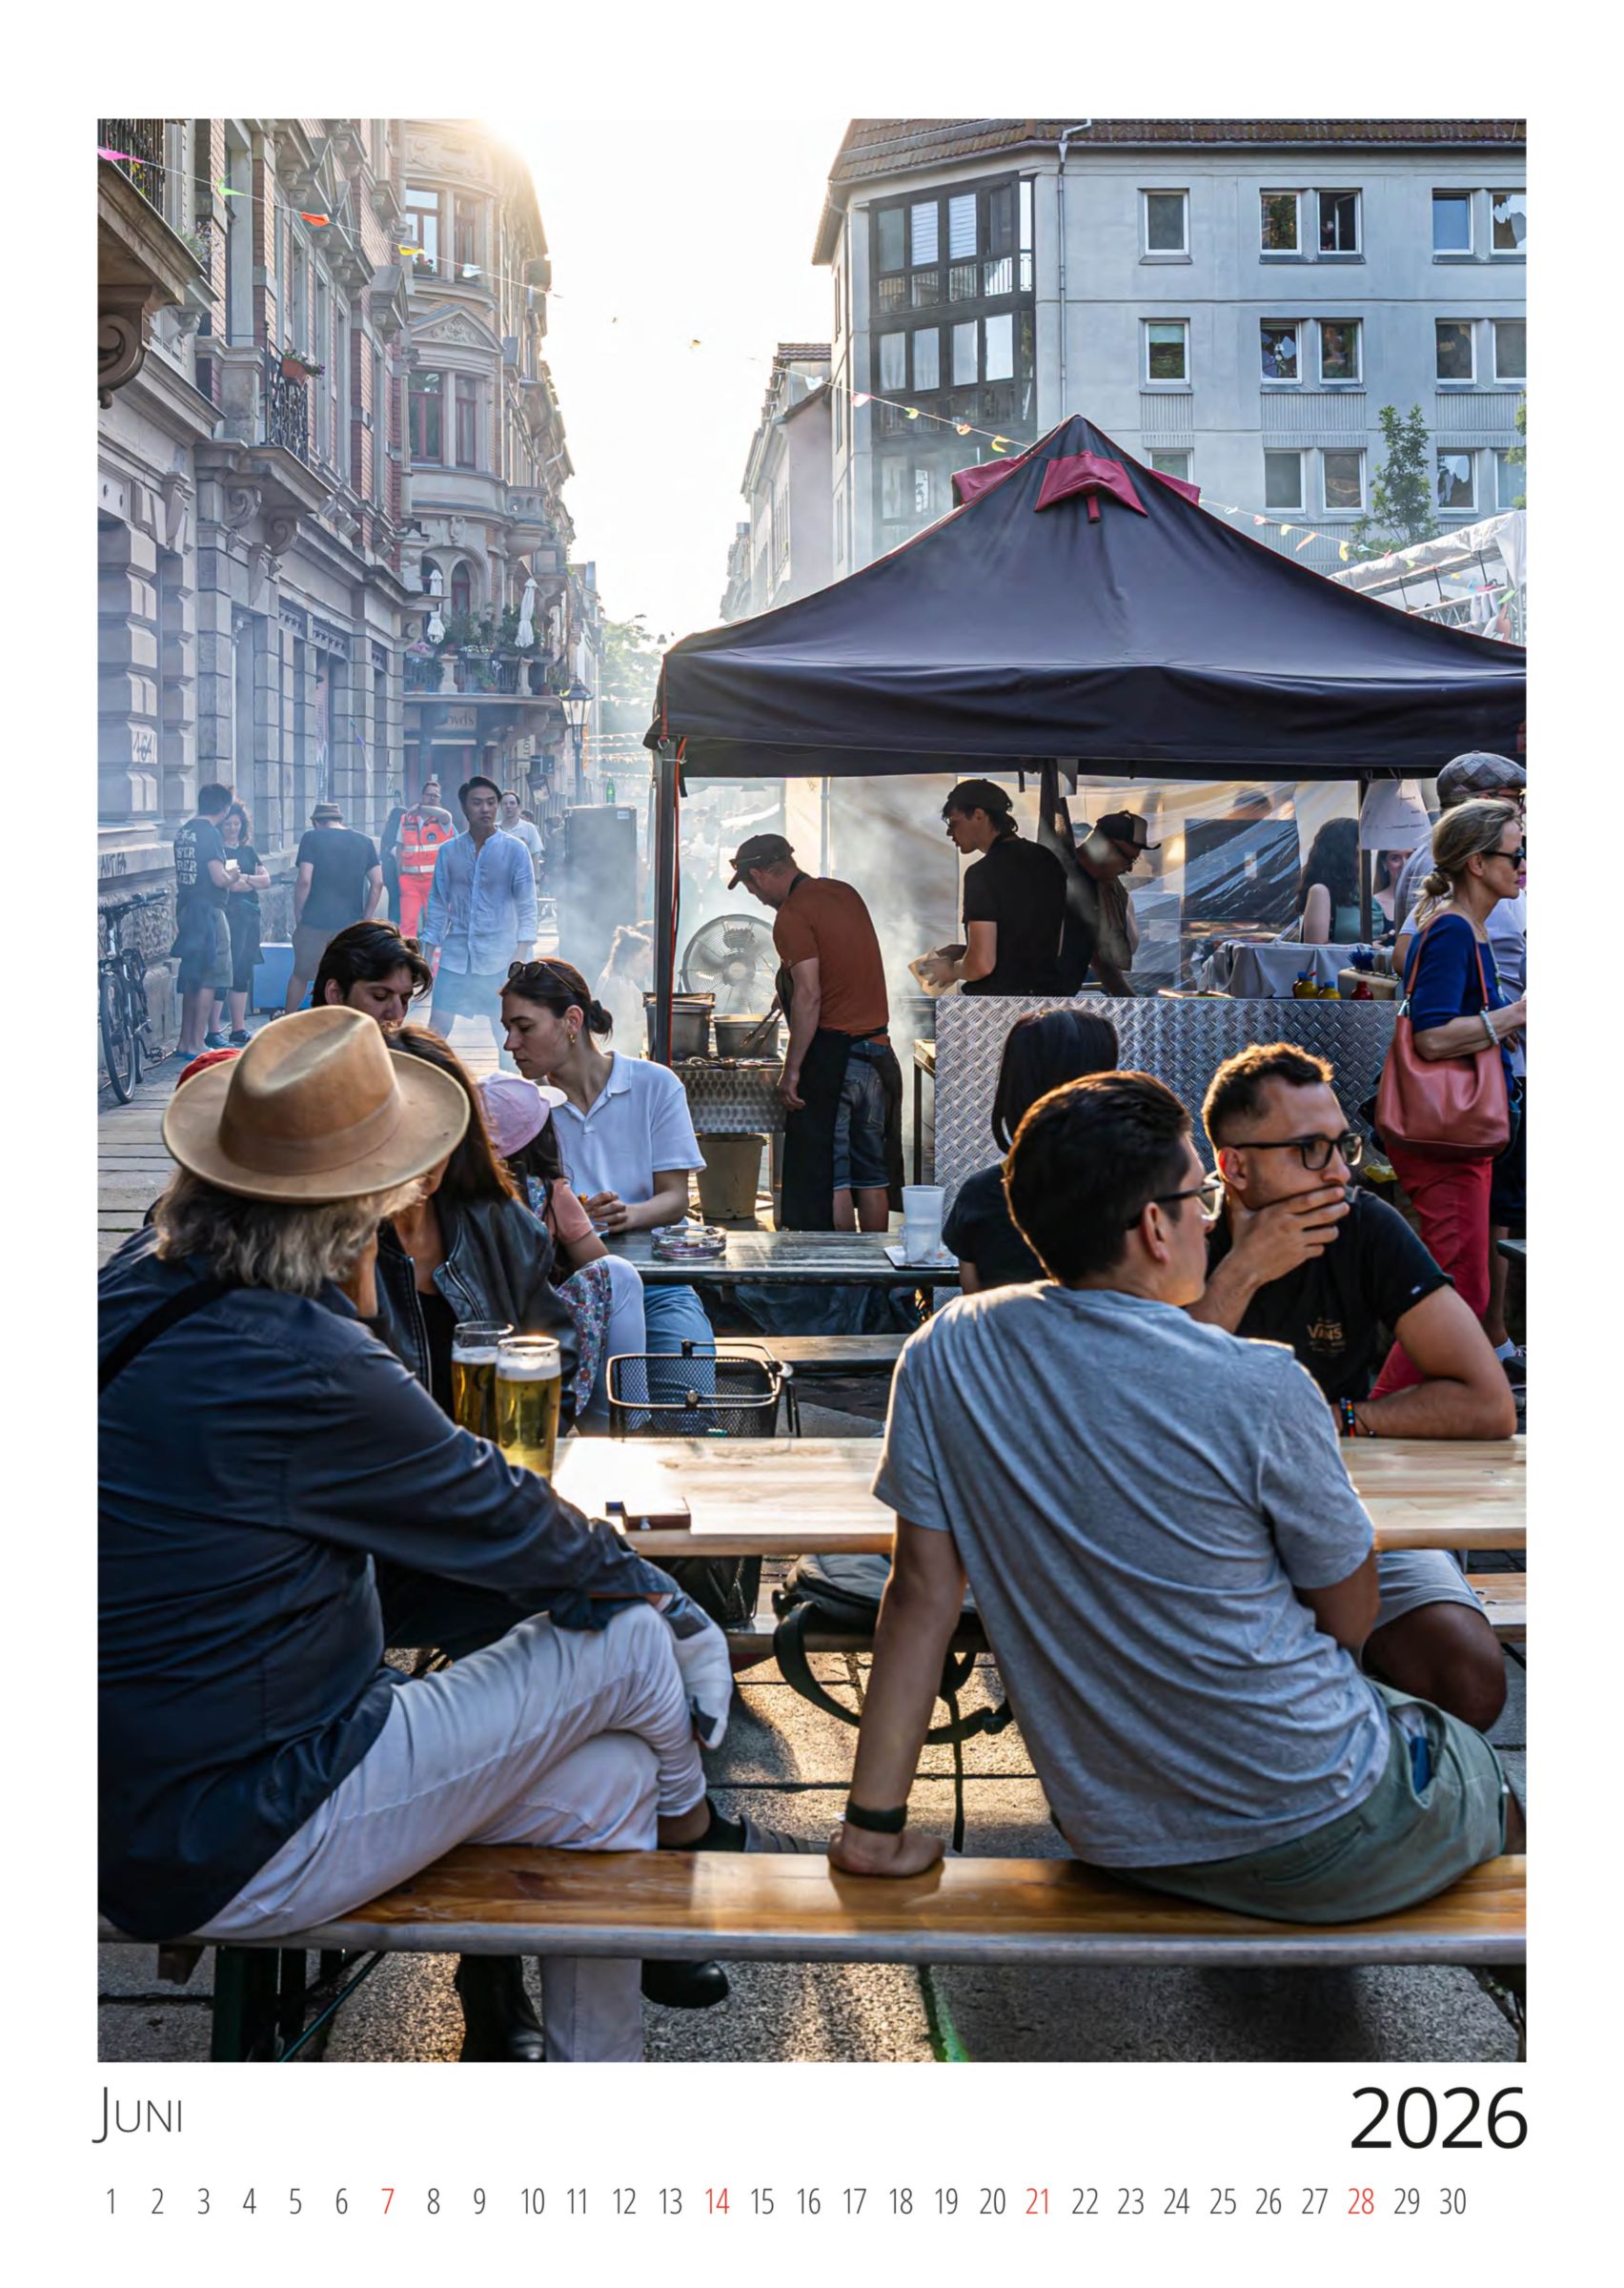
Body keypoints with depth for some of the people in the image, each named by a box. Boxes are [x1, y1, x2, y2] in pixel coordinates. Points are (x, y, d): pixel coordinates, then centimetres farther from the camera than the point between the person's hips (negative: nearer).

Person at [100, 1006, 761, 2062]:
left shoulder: (145, 1284, 2)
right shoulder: (303, 1368, -29)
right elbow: (499, 1515, -13)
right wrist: (642, 1585, 7)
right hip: (230, 1857, -9)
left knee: (604, 1780, 12)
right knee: (629, 1636, -2)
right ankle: (687, 1826, 29)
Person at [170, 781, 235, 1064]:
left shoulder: (184, 831, 11)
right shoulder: (211, 834, -15)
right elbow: (219, 878, -21)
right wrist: (232, 879, -1)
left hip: (186, 909, 8)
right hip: (208, 910, -8)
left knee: (191, 978, 15)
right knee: (208, 979, -3)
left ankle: (184, 1042, 18)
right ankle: (196, 1045, -3)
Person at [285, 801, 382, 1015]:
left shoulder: (312, 838, -2)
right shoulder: (365, 842, 8)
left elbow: (304, 881, -11)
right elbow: (377, 883, 4)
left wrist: (298, 916, -1)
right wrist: (366, 919, 10)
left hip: (314, 921, -2)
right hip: (351, 923, 2)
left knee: (301, 974, 16)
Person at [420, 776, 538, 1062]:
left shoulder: (515, 851, -2)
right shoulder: (448, 852, 6)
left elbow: (527, 908, -3)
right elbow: (438, 906, 12)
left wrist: (519, 960, -11)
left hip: (499, 959, -2)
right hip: (455, 956, 3)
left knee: (504, 1035, 2)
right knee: (436, 1031, -1)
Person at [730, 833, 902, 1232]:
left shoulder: (793, 916, -12)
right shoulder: (845, 893, 13)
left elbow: (809, 997, -19)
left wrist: (791, 1070, -16)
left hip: (831, 1051, -8)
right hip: (877, 1047, 8)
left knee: (827, 1175, -3)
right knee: (870, 1172, 12)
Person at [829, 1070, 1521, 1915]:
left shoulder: (942, 1357, -9)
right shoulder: (1260, 1388, -21)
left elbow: (920, 1592, -5)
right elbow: (1350, 1620, -8)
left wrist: (875, 1827, 1)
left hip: (1117, 1842, 6)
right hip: (1319, 1836, -5)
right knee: (1502, 1804, 25)